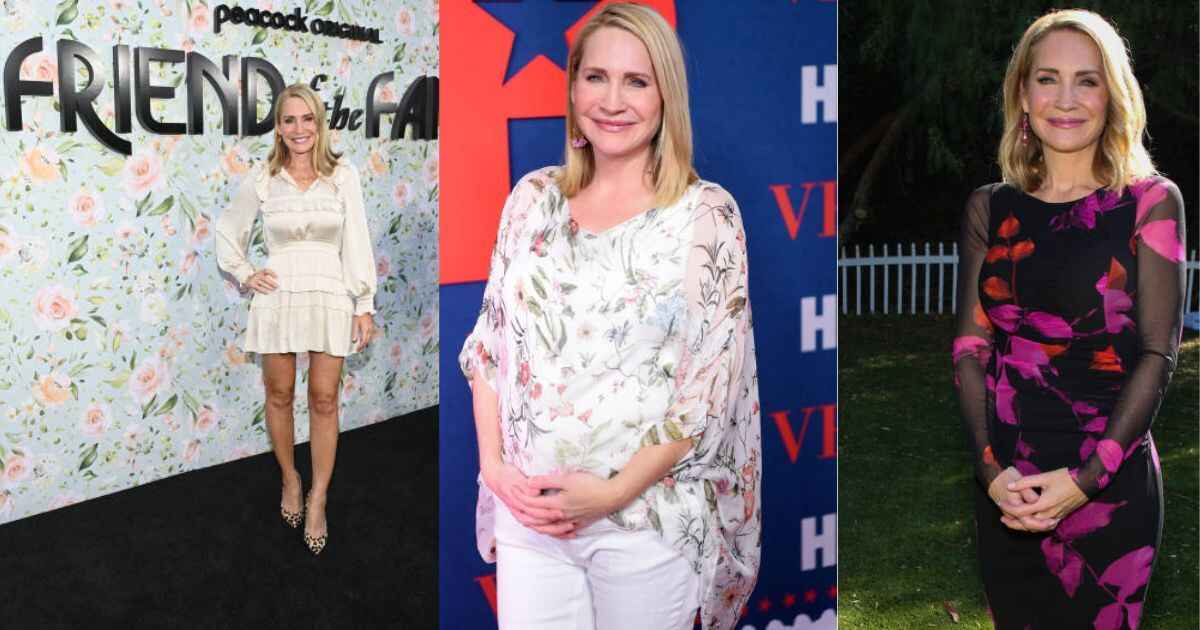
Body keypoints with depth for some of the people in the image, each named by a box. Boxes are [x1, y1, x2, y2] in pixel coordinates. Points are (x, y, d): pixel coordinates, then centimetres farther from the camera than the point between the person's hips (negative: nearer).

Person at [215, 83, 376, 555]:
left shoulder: (343, 176, -3)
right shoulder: (262, 179, 0)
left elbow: (356, 244, -2)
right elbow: (228, 231, 15)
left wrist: (364, 305, -3)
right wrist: (245, 275, 5)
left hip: (329, 298, -1)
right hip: (278, 298, 1)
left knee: (324, 399, 1)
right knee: (279, 395, 11)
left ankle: (317, 500, 12)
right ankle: (290, 480, 31)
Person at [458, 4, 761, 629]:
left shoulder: (706, 214, -8)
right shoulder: (533, 198, 4)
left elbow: (711, 387, -10)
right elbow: (490, 342, 8)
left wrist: (613, 493, -14)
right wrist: (493, 463, -3)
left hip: (650, 517, -3)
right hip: (527, 511, 3)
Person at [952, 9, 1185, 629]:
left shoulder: (1150, 201, -2)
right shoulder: (990, 208, 6)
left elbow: (1157, 353, -6)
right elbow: (971, 345, 4)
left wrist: (1086, 478, -14)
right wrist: (992, 468, -9)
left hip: (1111, 486, -3)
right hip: (1007, 488, 3)